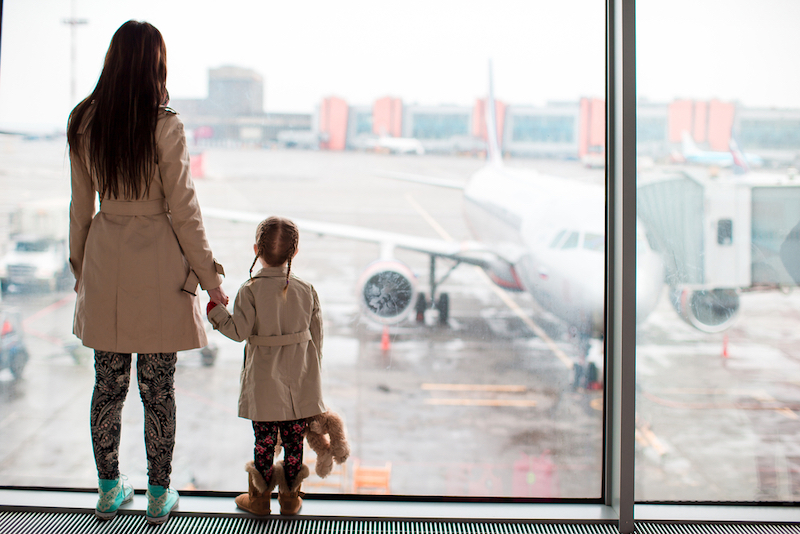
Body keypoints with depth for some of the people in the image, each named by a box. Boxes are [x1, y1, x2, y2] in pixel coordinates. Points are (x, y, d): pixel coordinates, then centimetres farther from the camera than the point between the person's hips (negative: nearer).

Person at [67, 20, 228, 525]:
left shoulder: (84, 123, 1)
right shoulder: (164, 125, -14)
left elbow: (82, 206, 8)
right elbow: (183, 209, -11)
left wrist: (80, 267, 20)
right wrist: (210, 277, -3)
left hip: (106, 262, 4)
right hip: (157, 263, -4)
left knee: (108, 384, 14)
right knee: (158, 388, 6)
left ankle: (110, 489, 27)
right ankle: (160, 495, 18)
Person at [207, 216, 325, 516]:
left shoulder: (250, 290, -12)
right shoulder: (306, 290, -2)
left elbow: (239, 331, -15)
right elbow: (316, 336, 3)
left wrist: (215, 311, 0)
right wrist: (312, 374, 15)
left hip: (265, 384, -2)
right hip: (300, 384, 2)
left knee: (264, 442, 9)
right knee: (294, 441, 12)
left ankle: (259, 499, 22)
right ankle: (290, 498, 23)